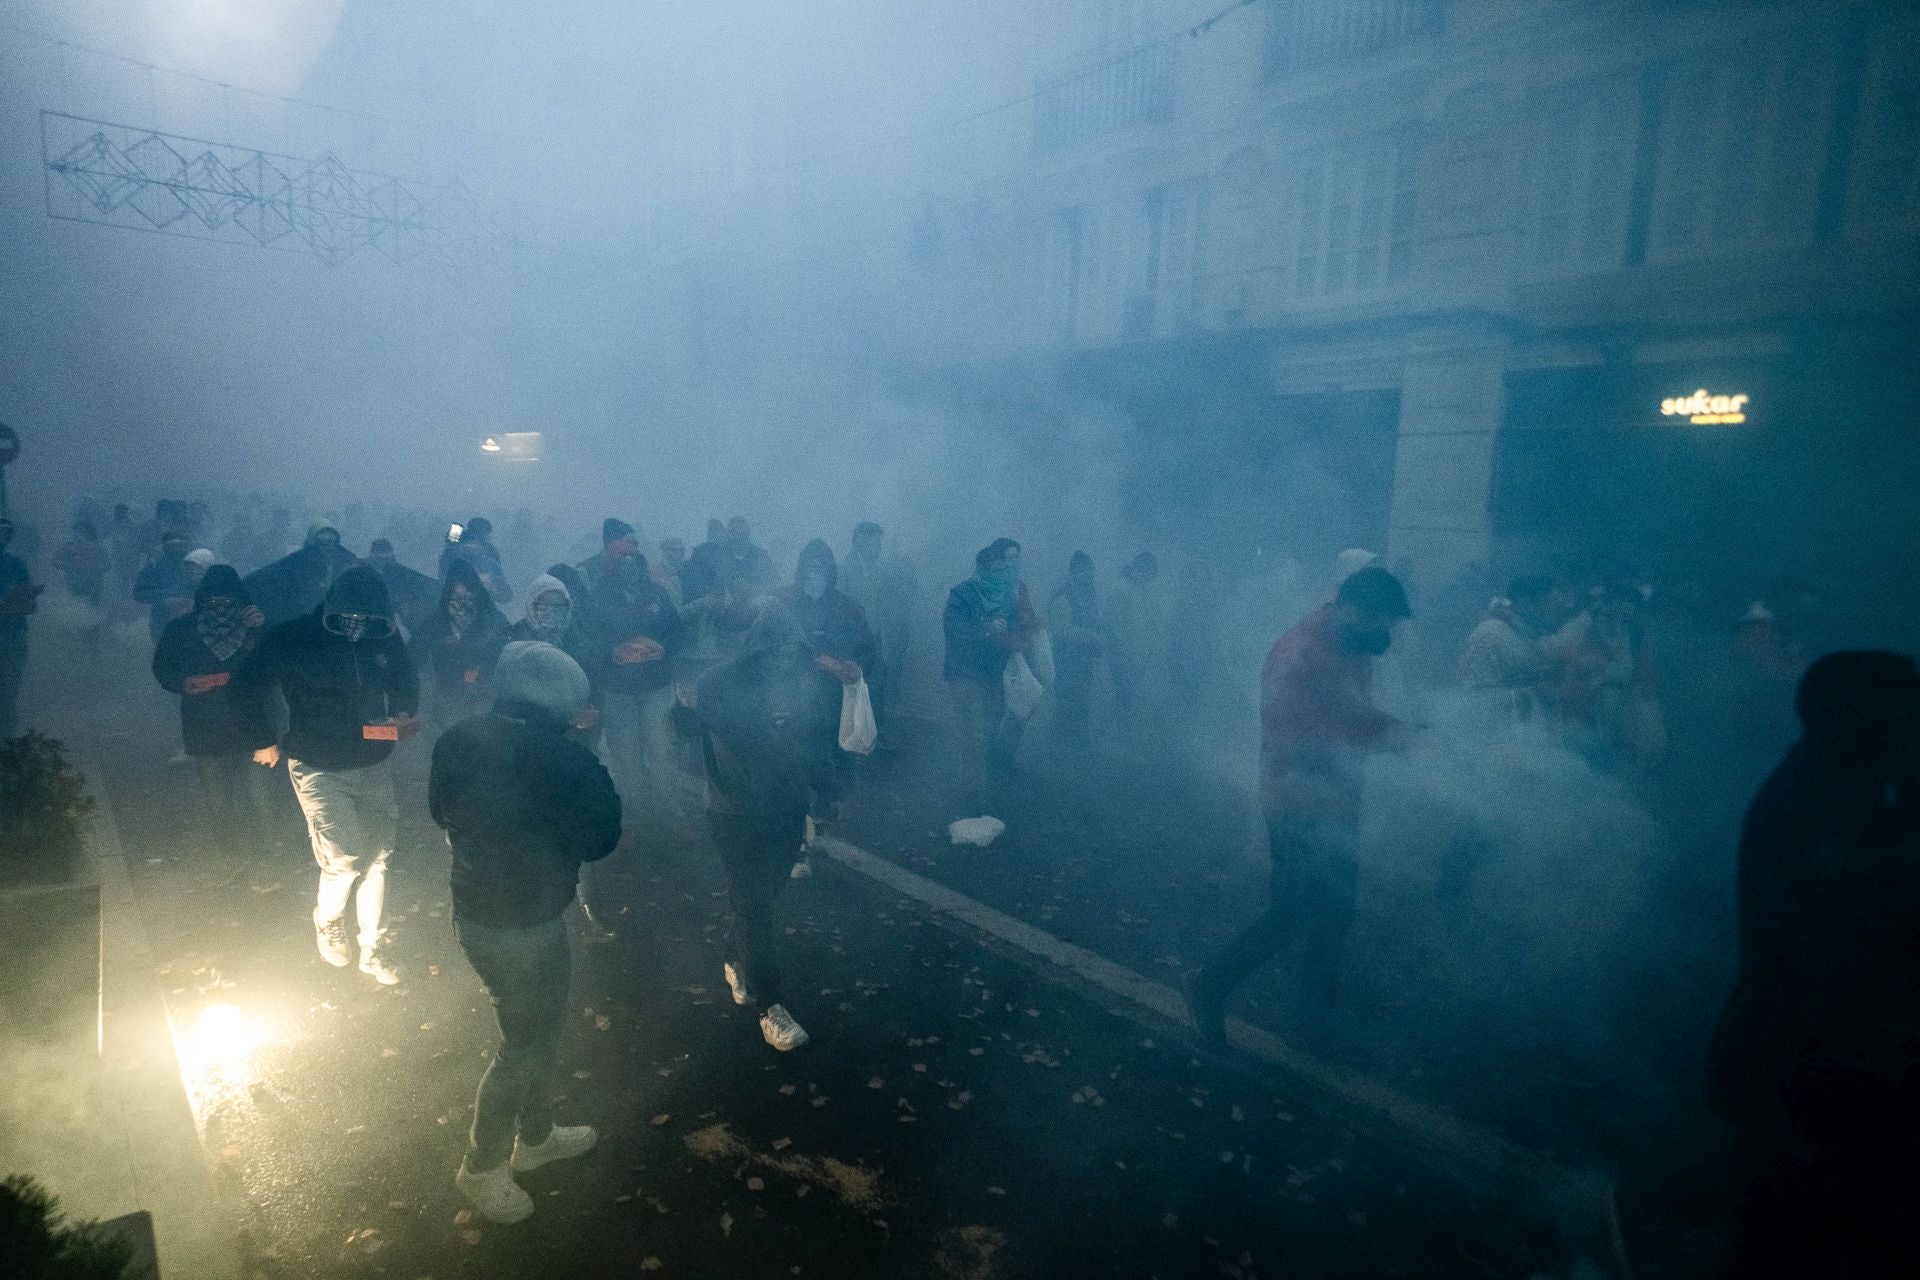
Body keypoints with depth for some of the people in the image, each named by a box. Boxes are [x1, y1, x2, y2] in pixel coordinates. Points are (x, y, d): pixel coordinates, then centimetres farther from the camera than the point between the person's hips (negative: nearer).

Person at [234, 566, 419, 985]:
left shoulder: (386, 638, -6)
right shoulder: (294, 638, -15)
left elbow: (407, 682, 10)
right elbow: (250, 684, -4)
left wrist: (406, 716, -8)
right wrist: (263, 740, 0)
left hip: (374, 766, 3)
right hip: (320, 769, -3)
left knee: (377, 856, 7)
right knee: (344, 857, -9)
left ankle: (373, 948, 23)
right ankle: (327, 921, 25)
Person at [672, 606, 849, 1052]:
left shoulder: (814, 682, -8)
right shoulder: (725, 681, -17)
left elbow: (828, 741, 3)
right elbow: (688, 727, -23)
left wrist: (827, 791, 5)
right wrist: (686, 706, -45)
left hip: (788, 811, 4)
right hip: (738, 814, -4)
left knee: (764, 897, 20)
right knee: (754, 905, -2)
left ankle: (736, 960, 47)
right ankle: (771, 1005, 10)